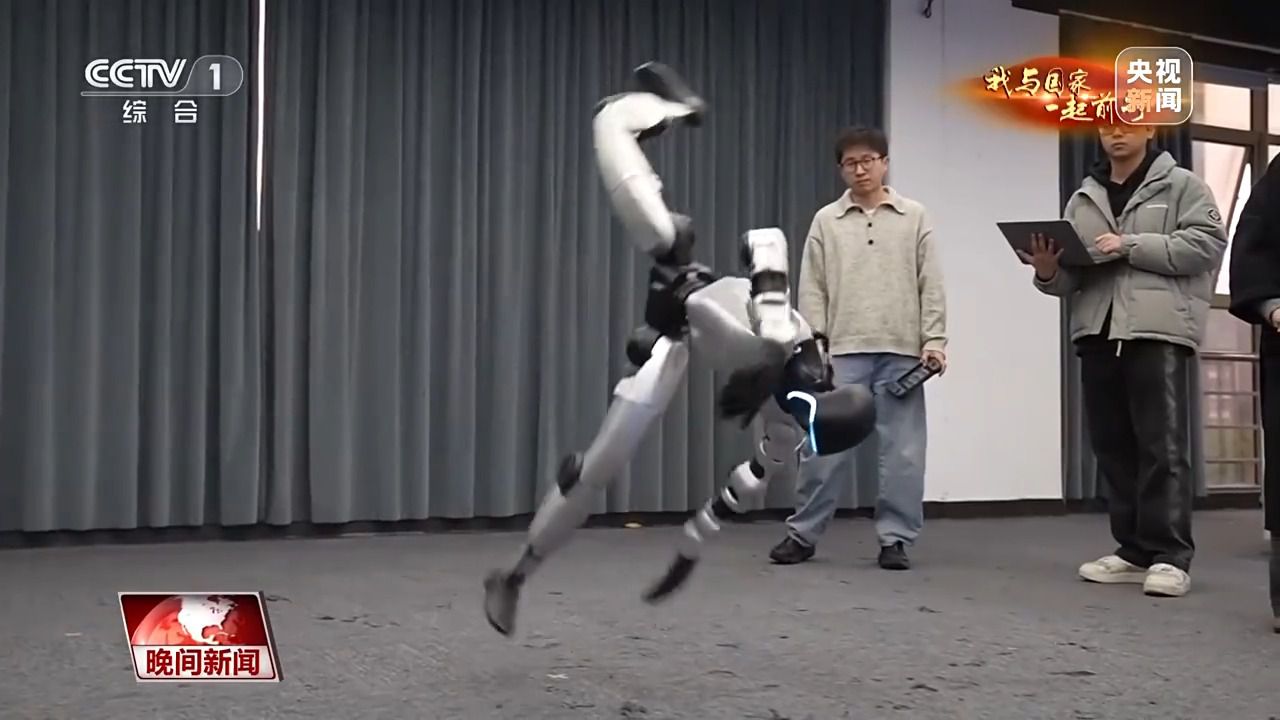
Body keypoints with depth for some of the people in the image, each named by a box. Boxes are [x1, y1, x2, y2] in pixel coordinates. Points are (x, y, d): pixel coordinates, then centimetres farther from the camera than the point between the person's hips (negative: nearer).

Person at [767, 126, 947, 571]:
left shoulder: (915, 217, 7)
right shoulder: (826, 221, 8)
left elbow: (931, 285, 5)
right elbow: (812, 289, 6)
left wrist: (934, 340, -4)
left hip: (901, 351, 0)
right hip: (843, 351, 0)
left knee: (902, 449, 2)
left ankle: (896, 539, 12)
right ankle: (803, 534, 11)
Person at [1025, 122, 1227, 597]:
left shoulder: (1182, 186, 7)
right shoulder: (1083, 200, 20)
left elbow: (1208, 243, -7)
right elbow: (1072, 277, 18)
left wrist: (1131, 246, -12)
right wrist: (1049, 271, -5)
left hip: (1158, 331, -5)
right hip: (1098, 334, 5)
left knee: (1163, 445, -6)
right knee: (1113, 446, 6)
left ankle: (1169, 556, -3)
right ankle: (1136, 551, 14)